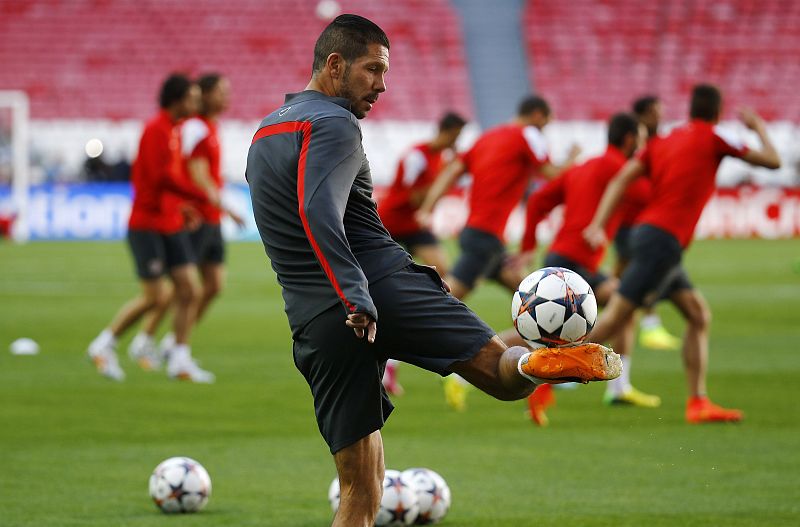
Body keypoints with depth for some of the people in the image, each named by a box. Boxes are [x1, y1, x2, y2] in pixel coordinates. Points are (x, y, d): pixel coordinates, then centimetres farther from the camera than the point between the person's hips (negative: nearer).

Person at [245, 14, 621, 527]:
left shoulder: (263, 135, 23)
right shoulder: (333, 125, -5)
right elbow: (319, 215, -22)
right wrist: (357, 300, -31)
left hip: (313, 326, 7)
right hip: (385, 291, -7)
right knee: (500, 369, -5)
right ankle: (537, 363, -37)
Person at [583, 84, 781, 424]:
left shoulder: (662, 143, 17)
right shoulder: (712, 139, -2)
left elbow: (621, 180, 7)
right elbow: (772, 161, 3)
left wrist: (598, 224, 1)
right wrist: (759, 127, 21)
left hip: (648, 232, 9)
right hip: (663, 240, -9)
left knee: (699, 317, 9)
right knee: (614, 319, -12)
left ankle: (698, 402, 2)